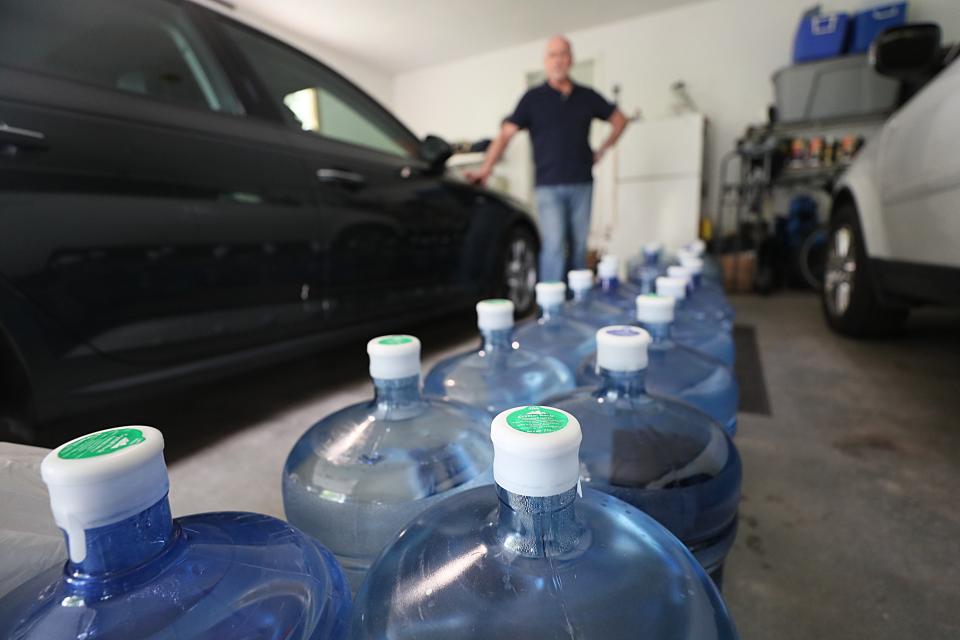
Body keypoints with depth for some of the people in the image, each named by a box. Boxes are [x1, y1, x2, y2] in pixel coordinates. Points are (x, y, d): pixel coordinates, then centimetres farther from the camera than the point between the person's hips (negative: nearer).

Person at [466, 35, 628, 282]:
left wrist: (601, 151, 11)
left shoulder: (587, 96, 11)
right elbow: (506, 133, -5)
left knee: (579, 246, 7)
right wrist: (486, 167, -18)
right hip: (549, 185, -3)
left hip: (582, 183, 3)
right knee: (554, 245, -12)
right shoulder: (533, 98, 3)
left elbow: (619, 120, 22)